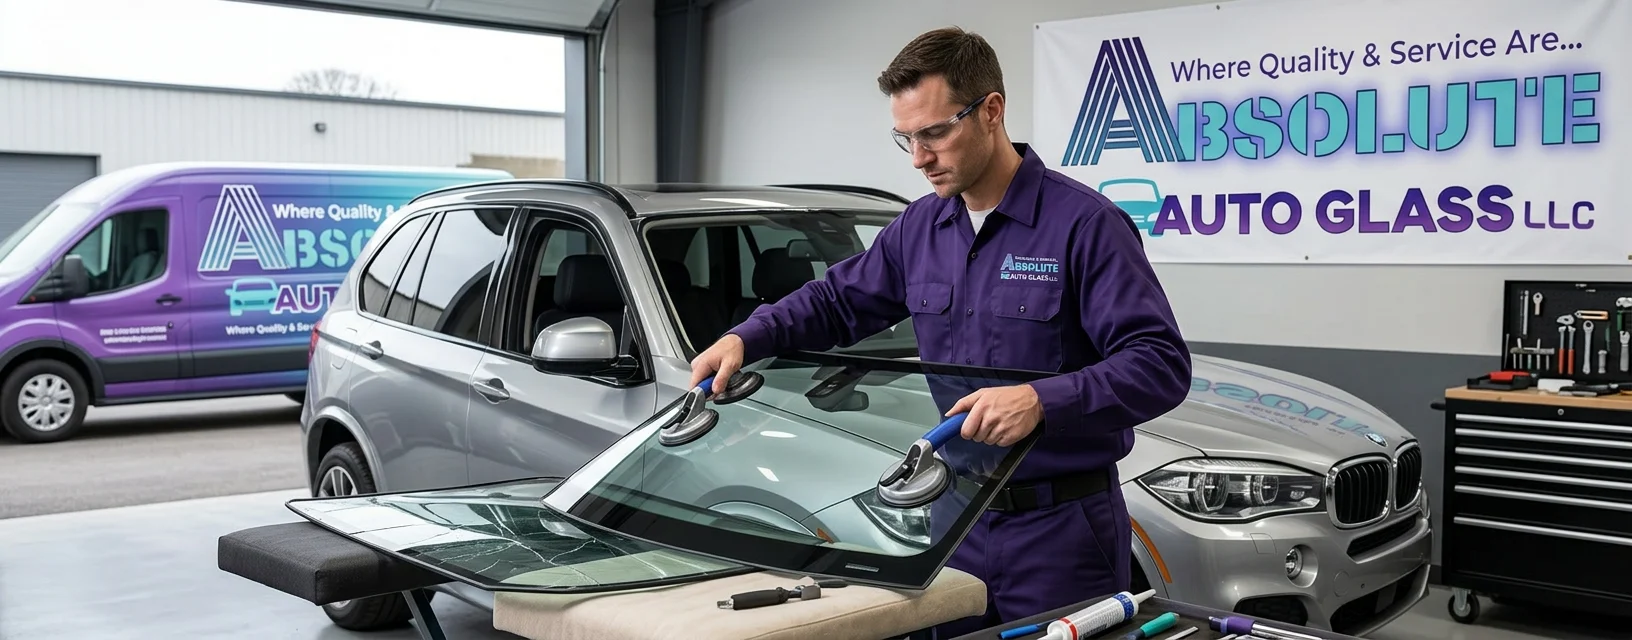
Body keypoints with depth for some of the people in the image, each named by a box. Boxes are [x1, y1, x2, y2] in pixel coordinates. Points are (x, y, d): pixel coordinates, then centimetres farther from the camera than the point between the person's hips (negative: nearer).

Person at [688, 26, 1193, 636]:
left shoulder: (1085, 223, -14)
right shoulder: (919, 227, 7)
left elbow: (1161, 364, -20)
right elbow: (837, 300, 20)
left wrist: (1043, 400, -34)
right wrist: (744, 339, 3)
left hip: (1060, 525, -6)